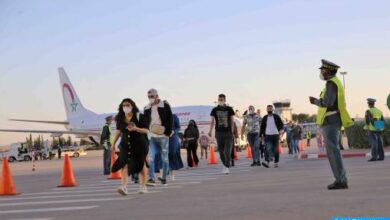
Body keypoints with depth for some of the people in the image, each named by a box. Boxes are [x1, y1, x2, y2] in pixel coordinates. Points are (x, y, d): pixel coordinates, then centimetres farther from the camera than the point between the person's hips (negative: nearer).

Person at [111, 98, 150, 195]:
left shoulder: (139, 117, -8)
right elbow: (118, 131, 19)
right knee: (124, 164, -14)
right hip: (125, 144, 3)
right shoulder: (120, 118, 5)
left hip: (139, 144, -3)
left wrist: (136, 129, -26)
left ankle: (143, 186, 24)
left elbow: (146, 130, -10)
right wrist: (113, 143, 18)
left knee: (142, 165, 8)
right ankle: (124, 187, -21)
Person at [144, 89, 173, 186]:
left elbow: (170, 119, -2)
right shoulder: (147, 108, 10)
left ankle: (164, 178, 17)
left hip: (163, 136, -3)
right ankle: (151, 179, -9)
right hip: (152, 137, 3)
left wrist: (168, 132, -10)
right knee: (150, 158, -9)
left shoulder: (165, 105, -1)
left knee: (165, 158, 5)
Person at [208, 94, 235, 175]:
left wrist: (232, 132, -3)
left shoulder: (229, 109, 3)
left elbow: (232, 121, 4)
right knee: (221, 151, 7)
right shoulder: (215, 110, 5)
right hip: (219, 132, 2)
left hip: (228, 132, -2)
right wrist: (210, 131, -8)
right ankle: (225, 165, 24)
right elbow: (212, 121, 4)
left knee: (227, 151, -9)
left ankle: (227, 167, -7)